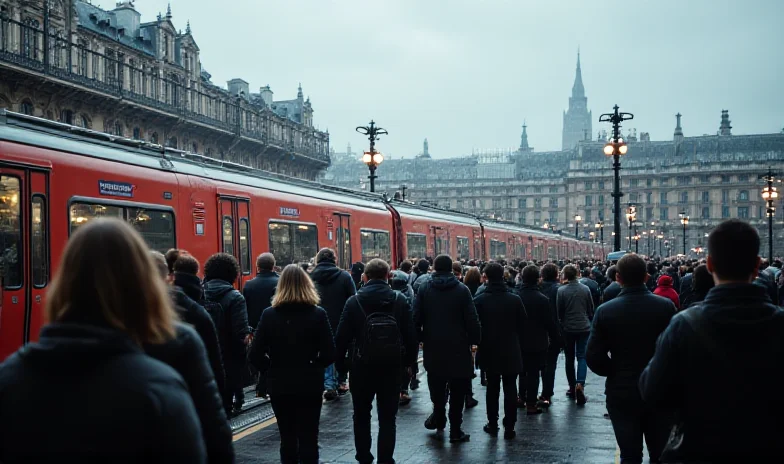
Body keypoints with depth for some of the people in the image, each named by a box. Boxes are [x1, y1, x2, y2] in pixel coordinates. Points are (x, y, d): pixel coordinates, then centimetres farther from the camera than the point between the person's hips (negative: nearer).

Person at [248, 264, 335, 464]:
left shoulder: (269, 314, -6)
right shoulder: (318, 314, -8)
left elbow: (255, 356, -9)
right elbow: (329, 355, -10)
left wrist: (274, 369, 7)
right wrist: (312, 366, 9)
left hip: (279, 386, 1)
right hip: (309, 386, -1)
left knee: (287, 439, 15)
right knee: (308, 440, 7)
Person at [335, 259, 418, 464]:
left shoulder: (354, 301, -7)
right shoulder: (400, 300, -3)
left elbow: (342, 336, -7)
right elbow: (411, 334, -1)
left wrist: (340, 363, 5)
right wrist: (409, 361, 10)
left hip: (363, 366, 0)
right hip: (392, 366, 1)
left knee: (361, 416, 16)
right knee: (387, 418, 7)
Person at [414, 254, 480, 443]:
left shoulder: (424, 290, -1)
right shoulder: (462, 290, -6)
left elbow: (416, 319, -2)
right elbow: (472, 320, -8)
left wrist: (420, 339, 9)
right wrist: (475, 340, 3)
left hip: (433, 348, 2)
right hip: (458, 349, -2)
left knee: (436, 387, 19)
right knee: (457, 392, 6)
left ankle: (438, 417, 27)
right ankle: (455, 430, 8)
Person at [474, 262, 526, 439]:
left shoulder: (479, 301, -10)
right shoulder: (515, 300, -8)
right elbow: (522, 324, 0)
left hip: (489, 351, 0)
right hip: (511, 351, 0)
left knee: (492, 388, 14)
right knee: (510, 389, 6)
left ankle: (492, 424, 19)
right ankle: (509, 426, 6)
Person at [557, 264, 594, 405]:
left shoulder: (561, 290, -11)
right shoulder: (585, 289, -4)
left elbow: (559, 311, -5)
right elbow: (591, 309, 5)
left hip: (568, 328, -1)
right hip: (584, 327, 1)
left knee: (570, 357, 12)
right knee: (582, 356, 3)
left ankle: (572, 387, 18)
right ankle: (580, 384, -16)